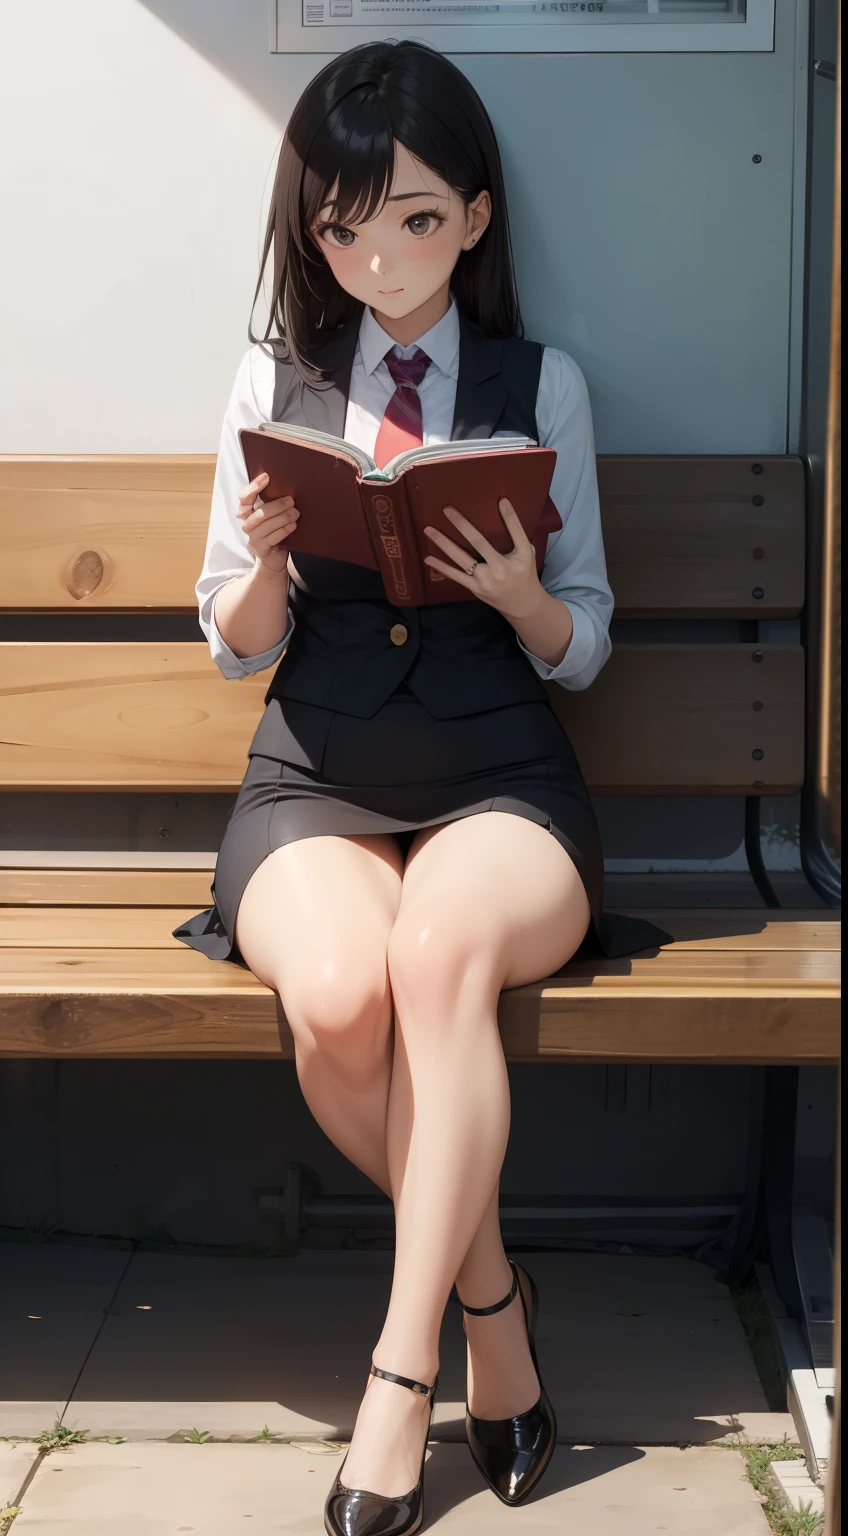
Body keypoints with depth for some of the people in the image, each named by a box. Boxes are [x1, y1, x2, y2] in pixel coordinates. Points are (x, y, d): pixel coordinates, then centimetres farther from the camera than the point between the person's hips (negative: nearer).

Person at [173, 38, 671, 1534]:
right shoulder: (276, 379, 10)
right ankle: (488, 1292, -6)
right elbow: (238, 645, 11)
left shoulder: (541, 384, 8)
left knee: (443, 949, -36)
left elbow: (583, 647, 9)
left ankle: (403, 1361, -23)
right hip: (316, 778, 1)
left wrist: (521, 592, -14)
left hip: (500, 779, -1)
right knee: (336, 1000, -32)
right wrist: (266, 554, -11)